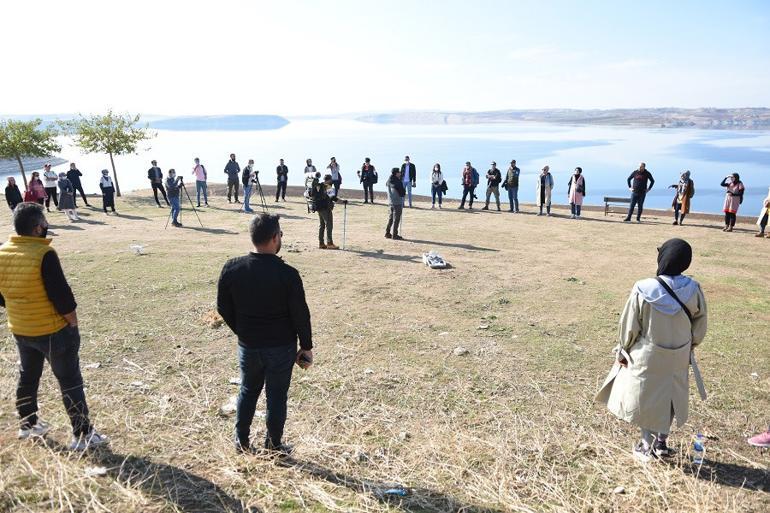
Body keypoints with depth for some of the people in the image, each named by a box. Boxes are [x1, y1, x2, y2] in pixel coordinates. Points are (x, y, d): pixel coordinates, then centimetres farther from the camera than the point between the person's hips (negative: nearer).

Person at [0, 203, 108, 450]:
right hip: (52, 330, -7)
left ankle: (27, 425, 41)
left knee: (27, 377, 25)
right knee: (70, 382, 2)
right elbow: (61, 295, -21)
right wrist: (73, 323, -9)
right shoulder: (44, 254, -23)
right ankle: (83, 435, 7)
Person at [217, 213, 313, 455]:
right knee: (276, 396, 12)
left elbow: (223, 307, 2)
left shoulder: (232, 268, -9)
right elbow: (300, 314, -14)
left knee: (248, 390, 23)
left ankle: (242, 440, 33)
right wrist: (306, 347, -1)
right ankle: (274, 445, 25)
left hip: (248, 345, 4)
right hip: (281, 347, -3)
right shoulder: (287, 274, -20)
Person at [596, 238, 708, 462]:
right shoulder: (693, 290, -15)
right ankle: (661, 441, 34)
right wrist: (690, 347, 17)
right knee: (670, 396, 23)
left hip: (646, 358, -3)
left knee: (645, 398, 16)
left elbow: (629, 327, -13)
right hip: (678, 359, 3)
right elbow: (700, 325, -1)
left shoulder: (643, 291, -23)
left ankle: (647, 446, 27)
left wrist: (623, 351, 3)